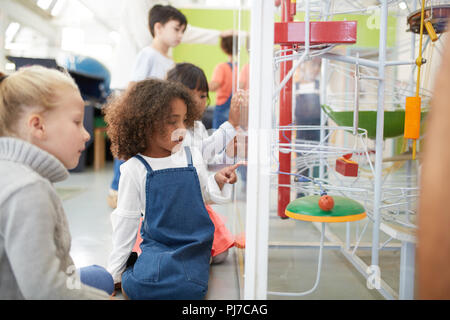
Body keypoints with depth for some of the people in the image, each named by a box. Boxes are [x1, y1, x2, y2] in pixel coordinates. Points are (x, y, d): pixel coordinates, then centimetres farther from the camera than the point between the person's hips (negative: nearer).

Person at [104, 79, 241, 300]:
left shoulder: (192, 157, -1)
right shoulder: (135, 169, -8)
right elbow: (126, 221, 0)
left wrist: (218, 181, -9)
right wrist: (115, 273, 4)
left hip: (196, 244, 1)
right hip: (157, 246, -1)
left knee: (188, 289, -22)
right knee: (134, 285, -24)